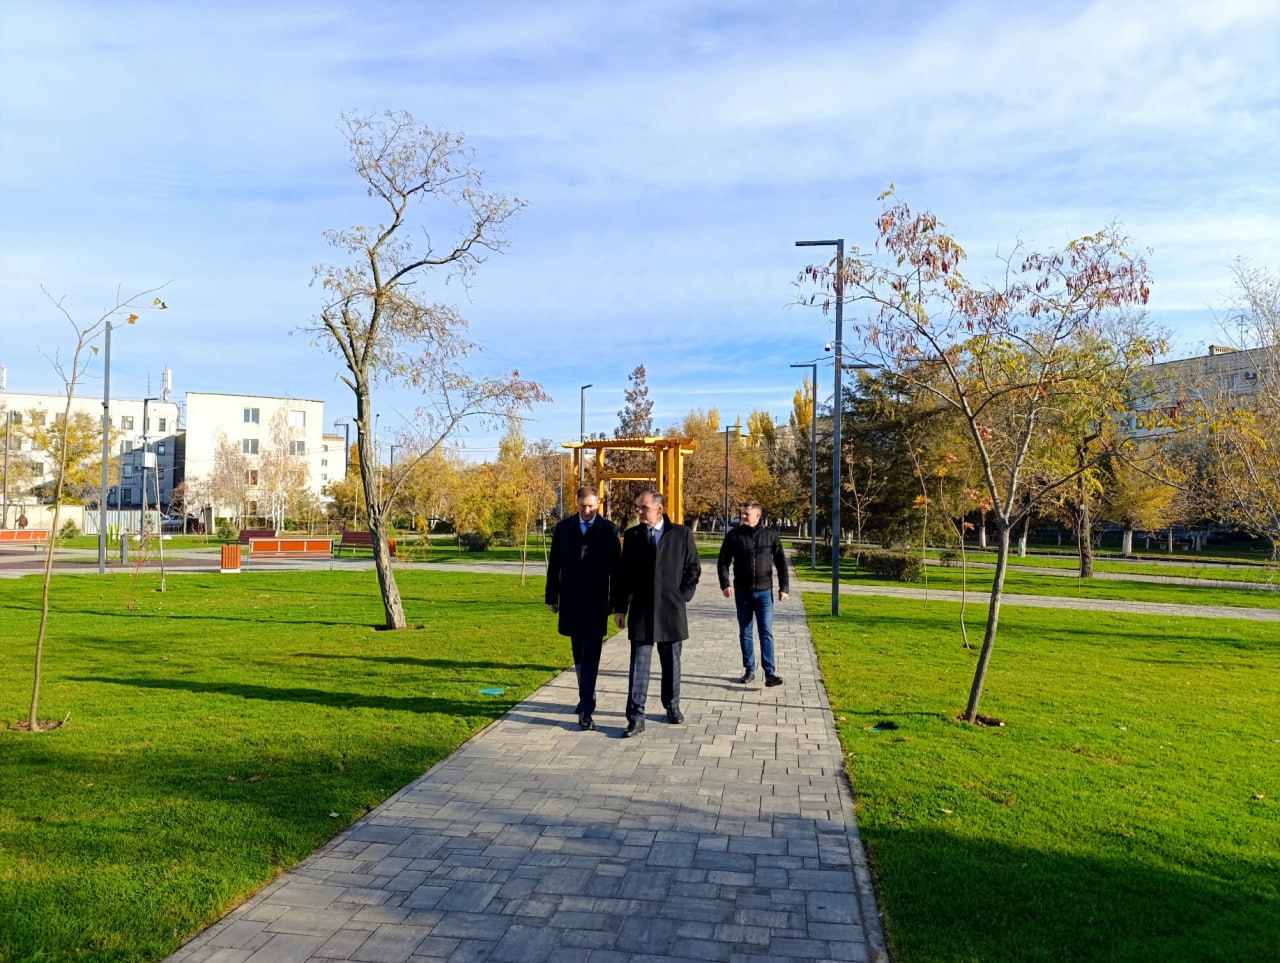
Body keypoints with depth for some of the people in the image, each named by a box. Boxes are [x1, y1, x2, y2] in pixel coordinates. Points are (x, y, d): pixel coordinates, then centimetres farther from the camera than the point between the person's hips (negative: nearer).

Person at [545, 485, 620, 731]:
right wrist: (551, 597, 6)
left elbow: (615, 568, -1)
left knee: (590, 656, -7)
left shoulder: (608, 530, -3)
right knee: (579, 654, 15)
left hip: (596, 602, -3)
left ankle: (586, 709, -8)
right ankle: (587, 697, 30)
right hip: (570, 600, 3)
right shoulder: (564, 527, 4)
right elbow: (554, 564, 7)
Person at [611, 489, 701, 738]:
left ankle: (672, 706, 31)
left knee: (671, 663, 13)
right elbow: (622, 574, 6)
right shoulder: (632, 536, 4)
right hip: (641, 611, 0)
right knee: (639, 665, -3)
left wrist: (683, 596, -3)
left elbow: (694, 568, 6)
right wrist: (620, 607, 3)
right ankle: (636, 718, -2)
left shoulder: (681, 534, 0)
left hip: (671, 610, 0)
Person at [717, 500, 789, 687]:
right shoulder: (733, 535, 0)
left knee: (766, 632, -6)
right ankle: (749, 670, 18)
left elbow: (781, 562, 5)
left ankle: (770, 673, -6)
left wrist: (784, 587, 0)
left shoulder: (770, 535, 0)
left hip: (764, 591, -1)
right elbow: (723, 561, 2)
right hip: (742, 592, 2)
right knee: (745, 633, 8)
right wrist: (725, 584, -11)